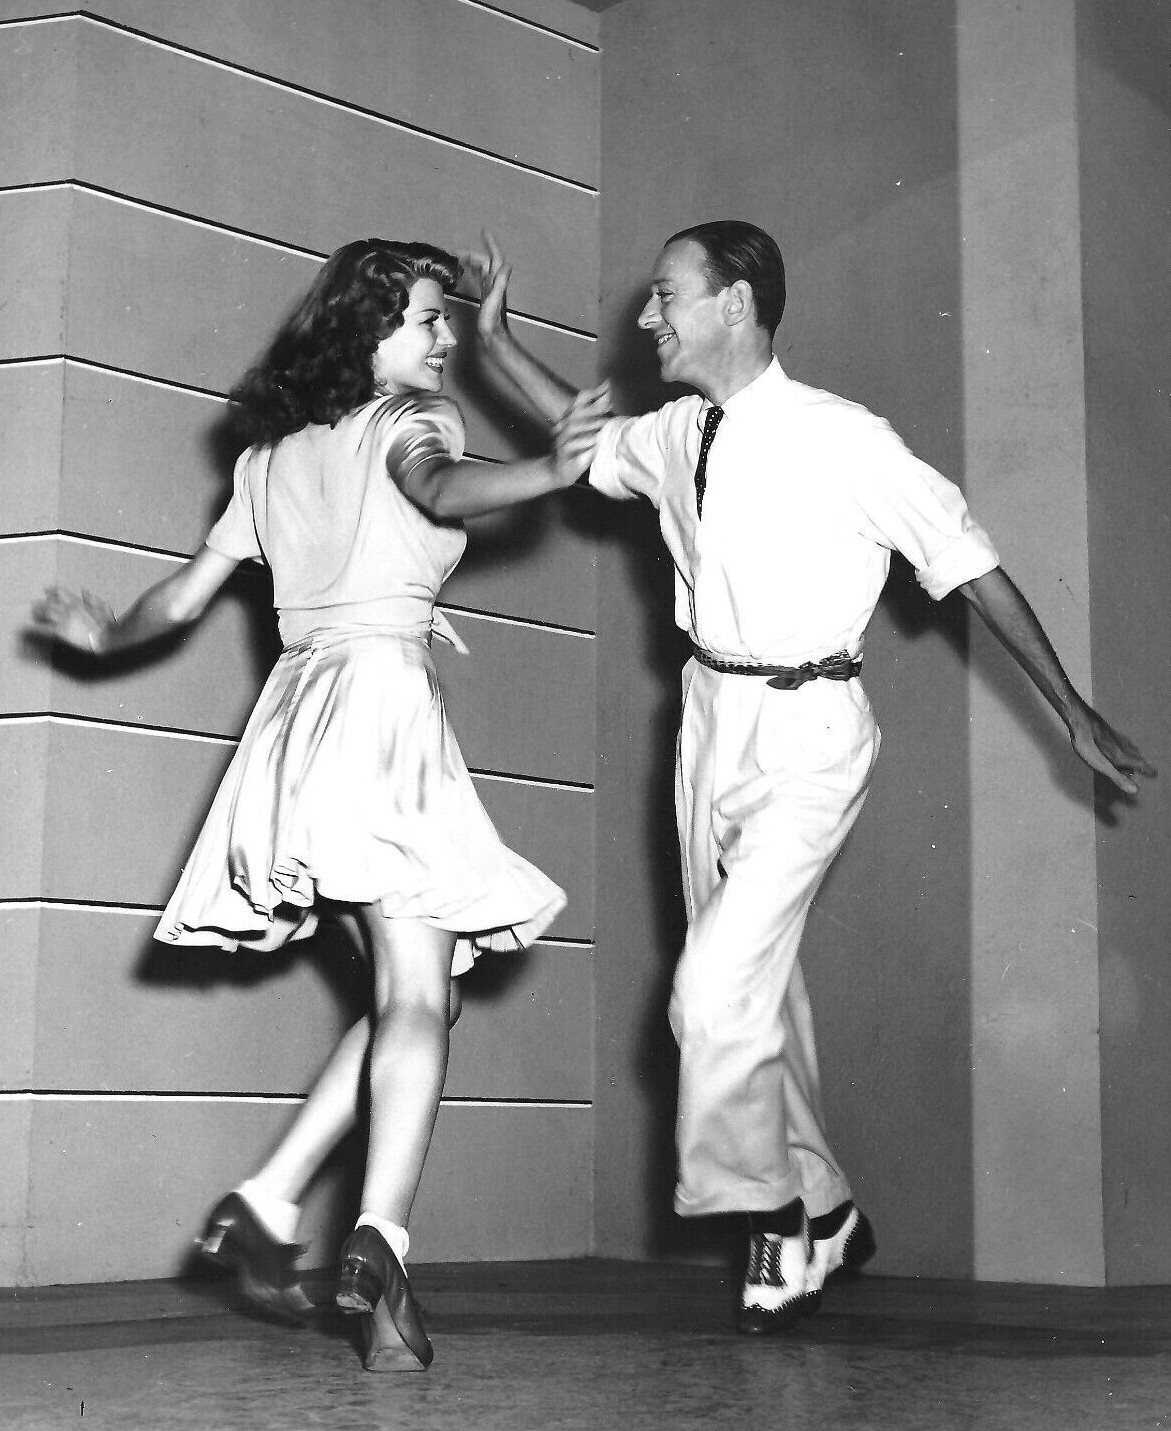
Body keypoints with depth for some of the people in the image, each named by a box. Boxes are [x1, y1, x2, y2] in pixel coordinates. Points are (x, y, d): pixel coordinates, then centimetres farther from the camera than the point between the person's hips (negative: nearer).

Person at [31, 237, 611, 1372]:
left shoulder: (272, 453, 22)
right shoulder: (410, 419, 3)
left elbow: (185, 594, 23)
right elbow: (438, 485, -21)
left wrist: (104, 635, 41)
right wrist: (547, 471, -39)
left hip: (295, 703, 7)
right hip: (380, 692, -7)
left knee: (418, 993, 12)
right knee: (418, 997, -14)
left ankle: (267, 1203, 6)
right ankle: (378, 1245, -30)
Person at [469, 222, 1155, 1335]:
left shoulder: (840, 440, -16)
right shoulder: (671, 438, 3)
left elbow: (968, 563, -9)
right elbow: (587, 442, 26)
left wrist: (1072, 712, -6)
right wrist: (497, 346, 17)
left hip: (806, 733, -7)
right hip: (711, 713, 7)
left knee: (715, 988, -15)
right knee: (758, 986, 14)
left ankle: (769, 1211, 8)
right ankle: (824, 1213, 31)